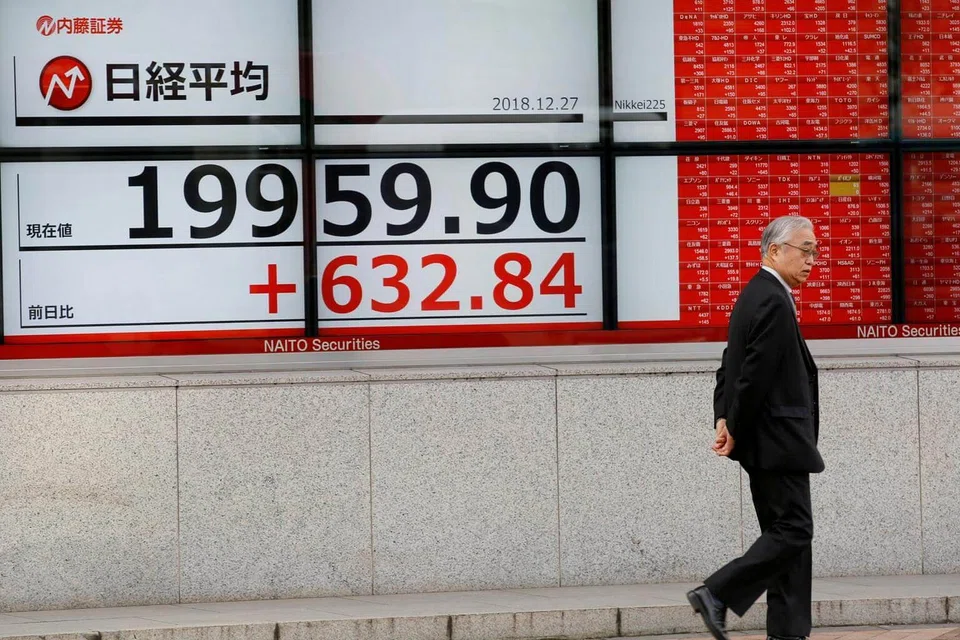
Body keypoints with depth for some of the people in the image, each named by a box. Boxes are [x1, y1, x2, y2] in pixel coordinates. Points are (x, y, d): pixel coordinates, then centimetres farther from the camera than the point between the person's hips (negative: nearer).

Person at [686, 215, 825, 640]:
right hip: (778, 440, -10)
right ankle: (716, 594, -8)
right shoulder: (774, 302, -17)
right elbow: (755, 375, -21)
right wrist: (735, 430, -11)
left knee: (784, 533, 10)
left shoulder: (756, 295, 16)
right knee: (793, 530, -8)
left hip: (767, 443, 10)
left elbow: (731, 367, 15)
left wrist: (724, 421, 6)